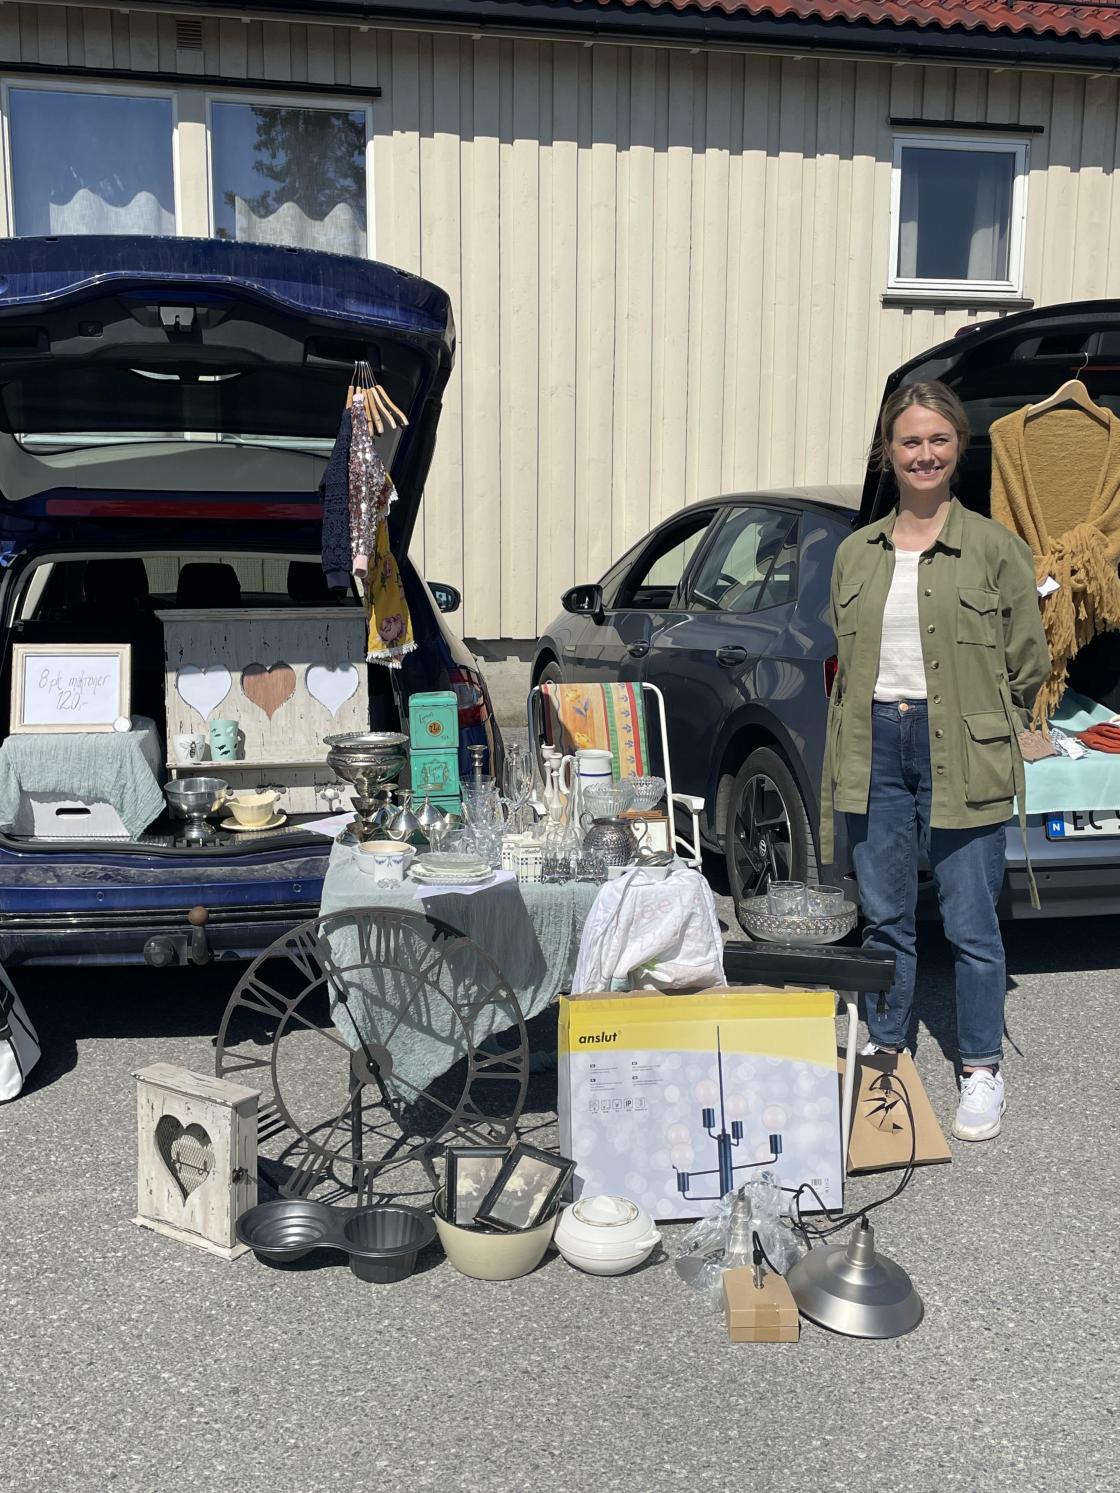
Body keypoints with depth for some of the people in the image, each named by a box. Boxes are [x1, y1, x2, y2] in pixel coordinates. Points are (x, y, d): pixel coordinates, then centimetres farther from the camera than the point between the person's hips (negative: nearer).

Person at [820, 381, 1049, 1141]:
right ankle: (885, 1053, 29)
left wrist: (979, 726, 5)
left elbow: (1029, 663, 1)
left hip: (960, 757, -4)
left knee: (970, 923, 3)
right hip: (875, 747, 4)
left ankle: (982, 1070, 19)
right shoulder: (856, 553, 11)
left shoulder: (996, 548, -1)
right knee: (884, 918, 13)